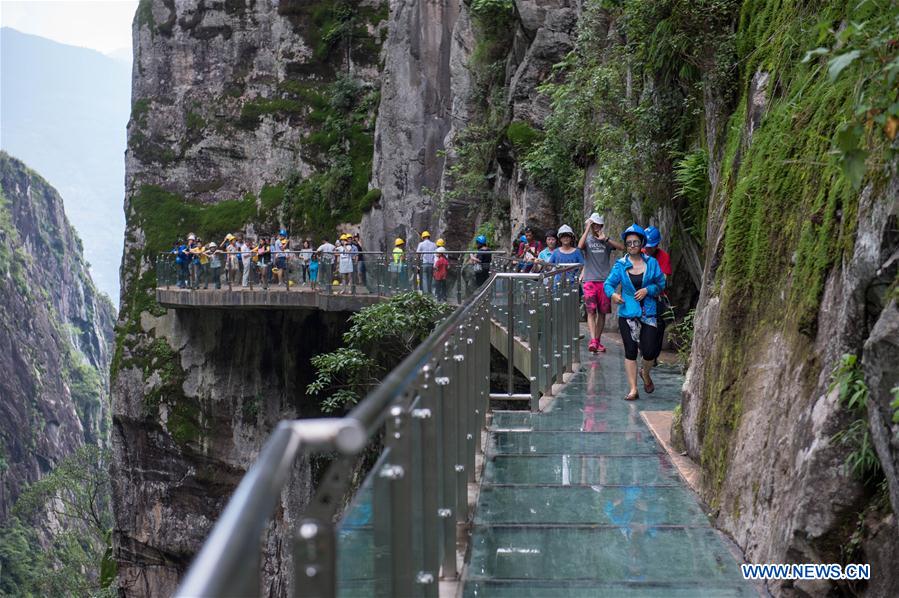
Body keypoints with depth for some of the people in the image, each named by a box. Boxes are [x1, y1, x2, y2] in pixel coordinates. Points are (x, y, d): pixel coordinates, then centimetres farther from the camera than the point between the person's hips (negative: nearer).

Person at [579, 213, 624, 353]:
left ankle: (598, 341, 15)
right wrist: (587, 229, -14)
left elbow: (622, 247, -5)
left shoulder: (606, 241, 10)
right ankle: (593, 340, -20)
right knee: (591, 311, -11)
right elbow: (580, 246, -17)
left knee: (602, 312, 6)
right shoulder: (587, 239, 7)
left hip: (605, 281, 2)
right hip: (590, 280, -2)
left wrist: (606, 239, -11)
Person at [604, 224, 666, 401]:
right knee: (630, 351, 3)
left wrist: (647, 290, -11)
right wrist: (612, 294, -20)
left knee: (649, 352, -5)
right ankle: (633, 389, 10)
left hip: (648, 313, 0)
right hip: (627, 314, 0)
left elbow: (661, 284, 7)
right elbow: (609, 283, 1)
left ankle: (645, 374, 29)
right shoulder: (620, 265, 1)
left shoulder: (651, 263, 2)